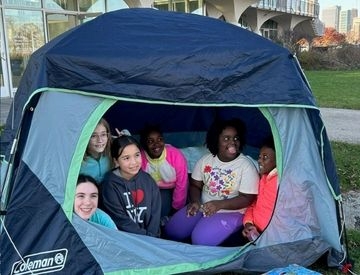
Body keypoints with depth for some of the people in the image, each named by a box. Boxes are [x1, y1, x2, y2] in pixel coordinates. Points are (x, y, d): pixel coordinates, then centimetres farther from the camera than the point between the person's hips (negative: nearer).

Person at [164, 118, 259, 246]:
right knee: (171, 232, -5)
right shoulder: (205, 160, -1)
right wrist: (195, 201, -15)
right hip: (203, 206, 5)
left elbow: (247, 198, -15)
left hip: (230, 211, -5)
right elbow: (195, 185, 7)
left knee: (201, 240, -25)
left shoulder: (246, 166, -15)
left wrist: (219, 204, -27)